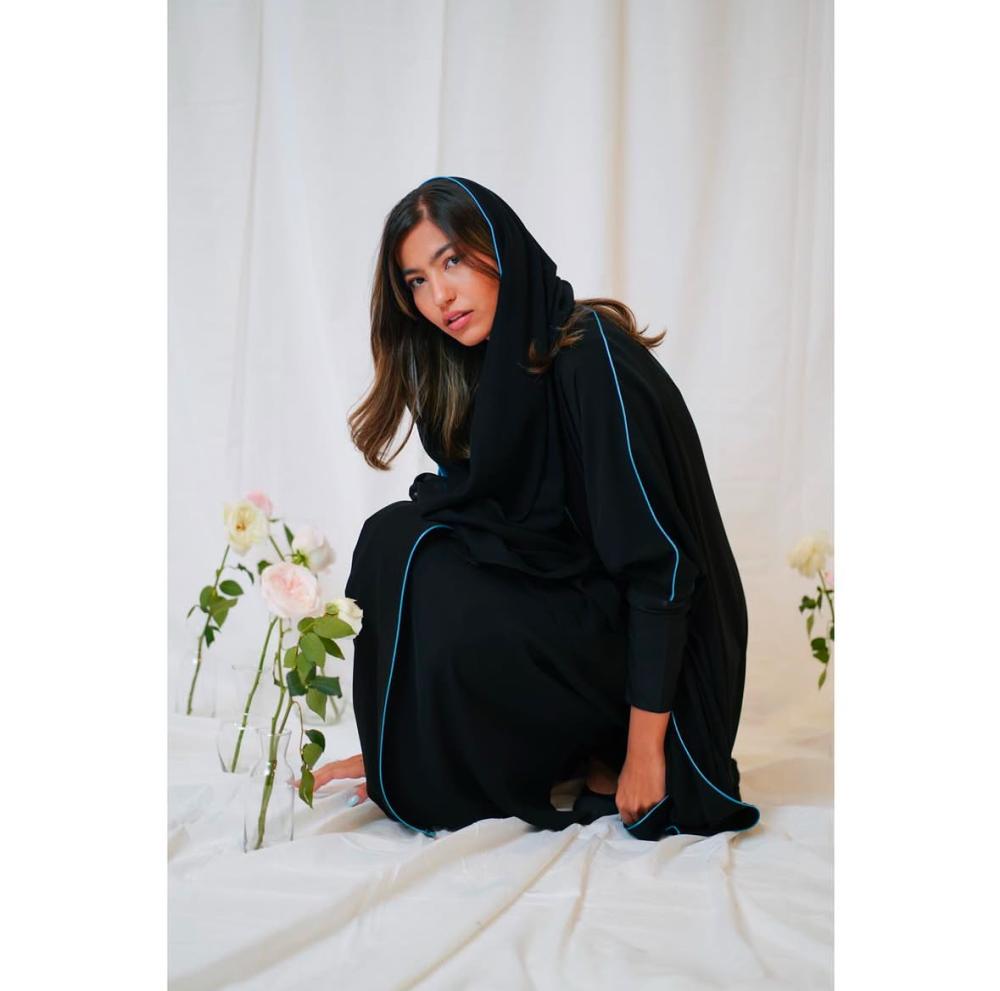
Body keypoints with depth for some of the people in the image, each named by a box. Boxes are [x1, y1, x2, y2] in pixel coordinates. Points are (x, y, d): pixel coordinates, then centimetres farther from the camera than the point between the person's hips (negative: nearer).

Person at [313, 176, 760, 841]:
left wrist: (645, 749, -21)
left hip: (651, 647, -8)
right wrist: (394, 749, 4)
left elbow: (660, 555, -23)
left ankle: (601, 764, -3)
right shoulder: (478, 376, 6)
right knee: (396, 538, -8)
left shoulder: (594, 359, -20)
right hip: (566, 602, 8)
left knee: (449, 621, -28)